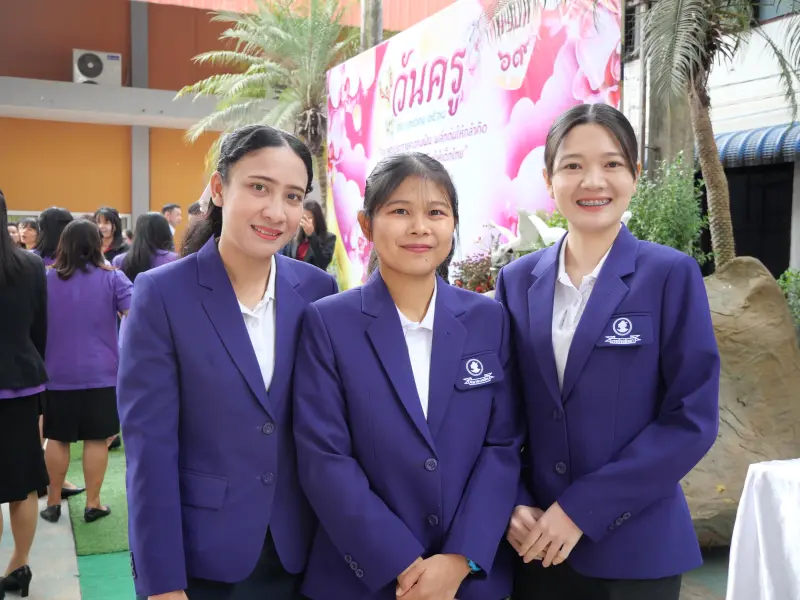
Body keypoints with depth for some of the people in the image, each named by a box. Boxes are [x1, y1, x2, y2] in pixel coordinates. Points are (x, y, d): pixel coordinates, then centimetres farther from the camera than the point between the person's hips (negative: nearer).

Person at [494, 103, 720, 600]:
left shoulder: (672, 275, -7)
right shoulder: (517, 280, 2)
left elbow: (692, 418, -11)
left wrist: (583, 508, -15)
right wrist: (513, 505, -8)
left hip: (634, 547, -3)